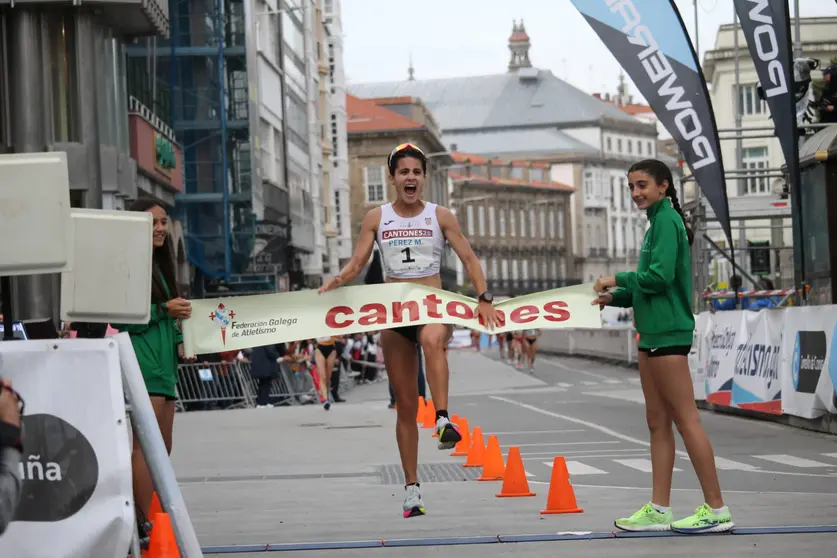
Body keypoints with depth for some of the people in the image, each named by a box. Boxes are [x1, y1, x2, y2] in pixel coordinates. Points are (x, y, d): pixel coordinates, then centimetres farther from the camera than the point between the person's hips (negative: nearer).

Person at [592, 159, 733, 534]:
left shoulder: (667, 220, -11)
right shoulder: (658, 222, 18)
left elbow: (660, 276, -20)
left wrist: (619, 279, -8)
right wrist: (615, 298, 8)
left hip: (668, 334, -10)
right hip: (654, 333, 10)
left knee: (686, 420, -8)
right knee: (658, 423, 10)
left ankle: (716, 510, -4)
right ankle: (658, 511, 13)